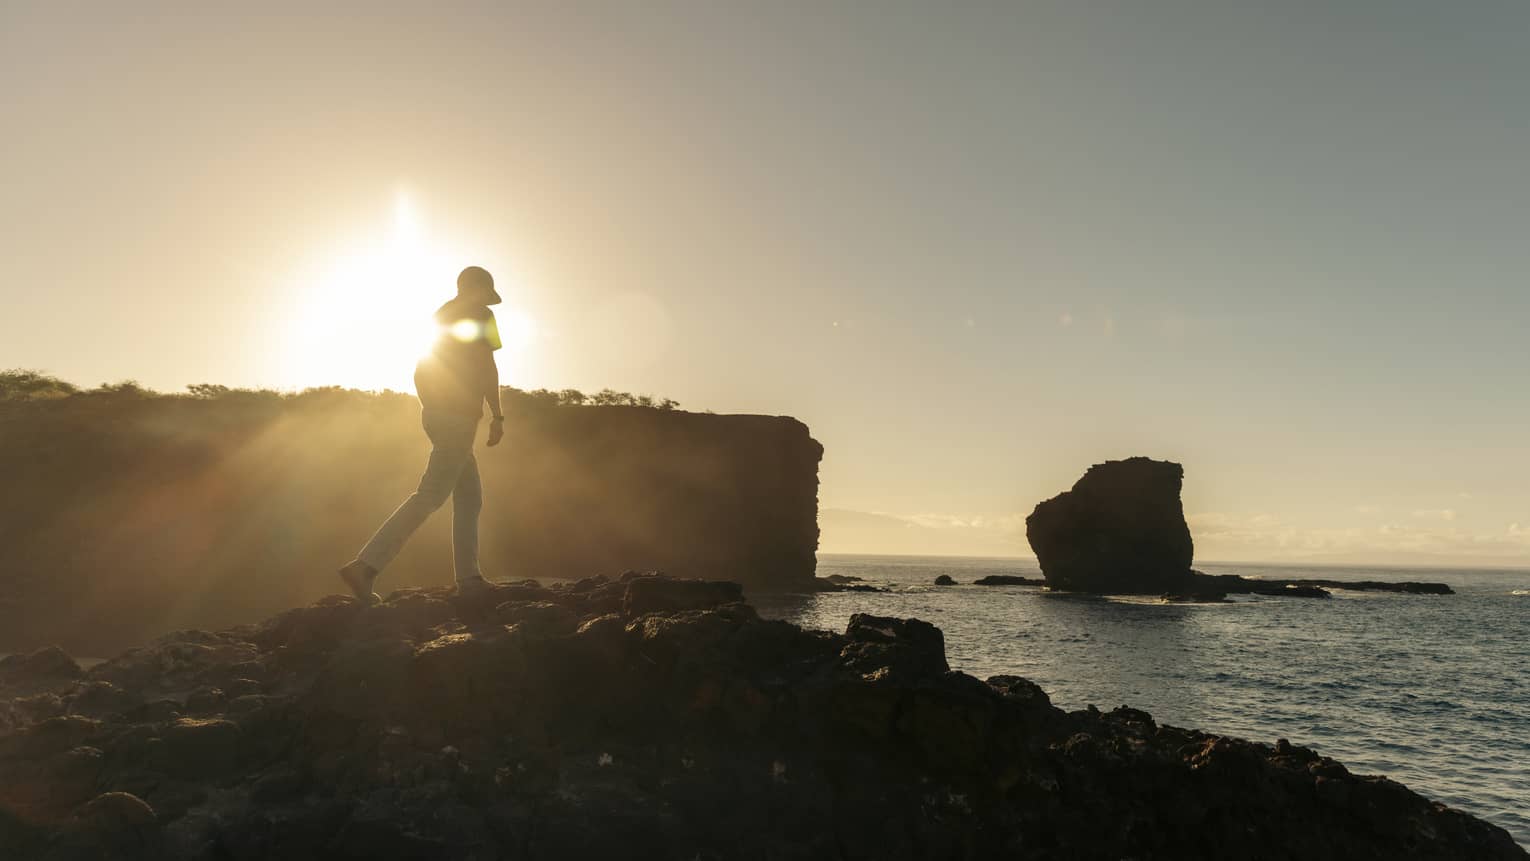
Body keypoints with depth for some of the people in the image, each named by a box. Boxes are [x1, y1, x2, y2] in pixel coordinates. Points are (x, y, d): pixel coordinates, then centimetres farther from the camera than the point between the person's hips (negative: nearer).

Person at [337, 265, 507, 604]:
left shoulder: (441, 316, 20)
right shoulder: (479, 315, -3)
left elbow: (419, 373, 22)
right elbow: (487, 366, -14)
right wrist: (497, 416, -13)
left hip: (436, 412, 9)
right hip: (459, 415, -9)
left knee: (470, 495, 11)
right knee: (430, 494, -12)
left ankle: (469, 578, 9)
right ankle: (366, 566, -18)